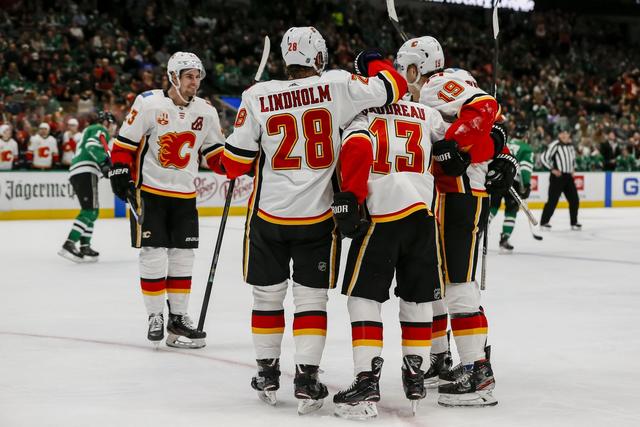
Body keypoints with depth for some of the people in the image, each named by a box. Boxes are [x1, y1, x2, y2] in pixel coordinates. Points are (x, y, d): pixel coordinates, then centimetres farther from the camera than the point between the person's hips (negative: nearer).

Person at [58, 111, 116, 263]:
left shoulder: (90, 131, 33)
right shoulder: (100, 130, 3)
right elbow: (93, 147, -16)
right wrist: (105, 162, -23)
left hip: (76, 173, 10)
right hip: (86, 172, -10)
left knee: (92, 211, 15)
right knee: (90, 210, -17)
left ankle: (85, 247, 10)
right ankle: (68, 245, -28)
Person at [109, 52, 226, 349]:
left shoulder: (206, 112, 4)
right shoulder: (149, 104, -10)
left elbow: (215, 153, 9)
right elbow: (124, 142, -7)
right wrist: (120, 171, -15)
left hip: (184, 195, 4)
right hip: (149, 192, -4)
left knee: (182, 257, 6)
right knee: (153, 255, -3)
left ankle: (178, 318, 15)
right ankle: (155, 317, 8)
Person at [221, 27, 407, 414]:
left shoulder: (258, 96, -6)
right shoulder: (336, 87, -10)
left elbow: (236, 162, -3)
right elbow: (393, 88, -6)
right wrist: (375, 62, 14)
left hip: (269, 215, 1)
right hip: (317, 217, -1)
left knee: (268, 295, 15)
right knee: (311, 297, 8)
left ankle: (268, 375, 24)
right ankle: (307, 381, 5)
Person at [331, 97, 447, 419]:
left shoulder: (362, 114, 9)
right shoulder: (426, 114, 21)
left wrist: (348, 196, -13)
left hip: (381, 214, -4)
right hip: (424, 214, 4)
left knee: (363, 296, 2)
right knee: (417, 298, 15)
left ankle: (367, 380, -6)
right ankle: (416, 378, 22)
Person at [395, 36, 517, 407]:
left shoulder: (439, 85, -9)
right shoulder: (426, 98, 21)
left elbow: (485, 109, -26)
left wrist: (454, 145, -29)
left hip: (461, 198, -11)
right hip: (441, 201, 11)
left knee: (457, 282, -13)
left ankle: (479, 374, -14)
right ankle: (439, 359, 27)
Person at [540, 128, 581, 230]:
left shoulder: (571, 145, 12)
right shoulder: (555, 145, -11)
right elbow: (543, 158, -13)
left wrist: (573, 168, 17)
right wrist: (553, 169, -13)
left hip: (568, 176, 7)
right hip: (557, 176, -7)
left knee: (574, 200, 6)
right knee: (552, 200, -8)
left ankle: (574, 223, 18)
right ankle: (544, 222, -1)